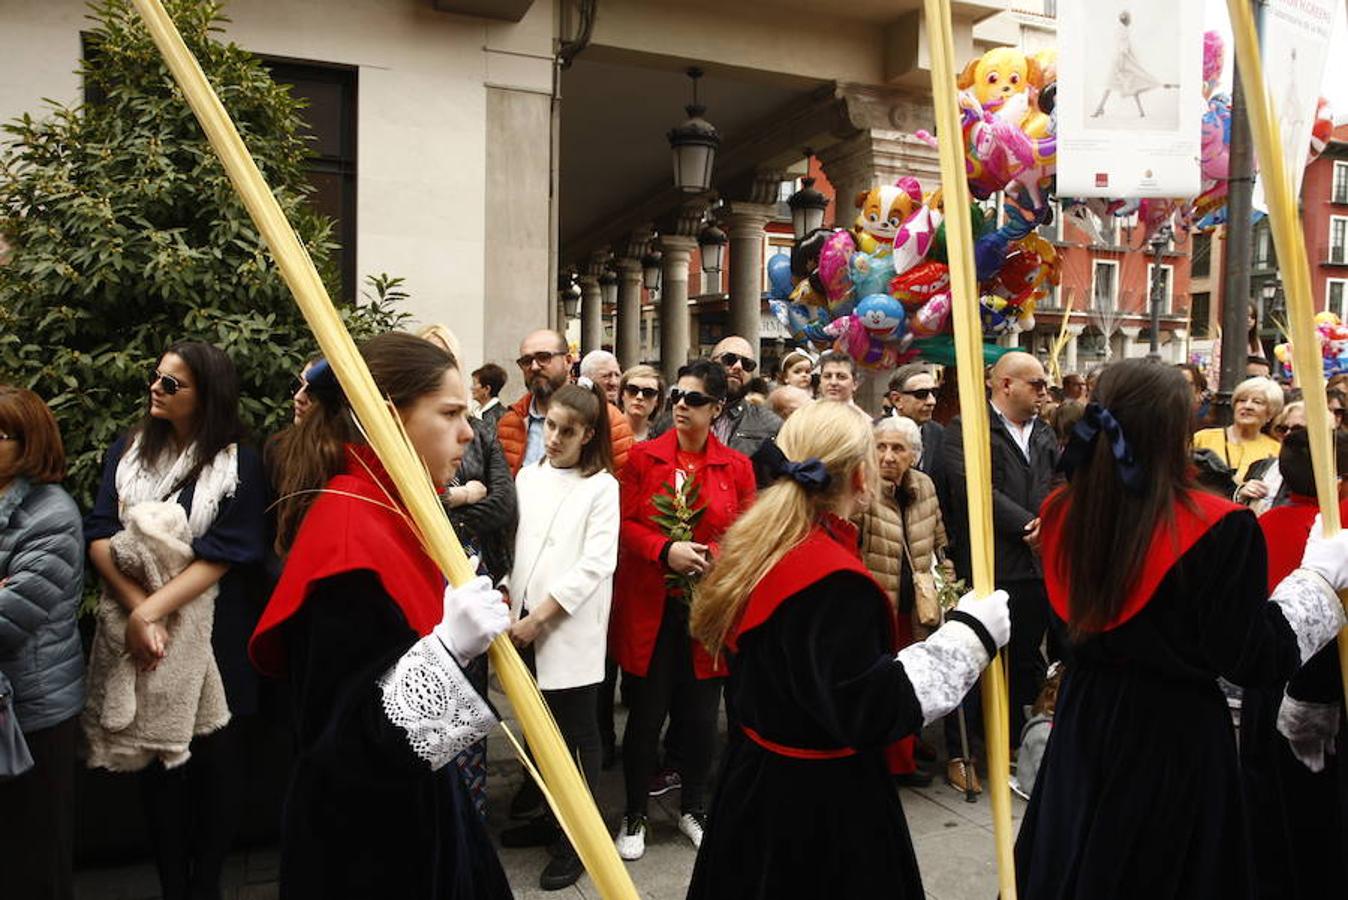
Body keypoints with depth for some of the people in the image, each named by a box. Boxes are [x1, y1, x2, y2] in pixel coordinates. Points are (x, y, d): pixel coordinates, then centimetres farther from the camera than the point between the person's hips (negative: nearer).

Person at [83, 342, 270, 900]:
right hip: (137, 631, 3)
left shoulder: (240, 465, -8)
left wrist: (152, 610, -19)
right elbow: (99, 536, -3)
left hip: (211, 637, -3)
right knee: (155, 758, 12)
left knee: (215, 762, 8)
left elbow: (222, 555, -12)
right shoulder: (128, 451, 5)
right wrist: (136, 610, -15)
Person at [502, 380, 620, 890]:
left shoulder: (602, 486, -6)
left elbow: (595, 565, -12)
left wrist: (539, 617, -14)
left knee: (577, 735, 5)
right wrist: (514, 612, 0)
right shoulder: (528, 476, 9)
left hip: (571, 630, -5)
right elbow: (517, 545, 9)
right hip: (526, 624, 5)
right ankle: (549, 817, 34)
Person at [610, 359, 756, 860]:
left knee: (700, 716, 10)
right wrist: (665, 551, -18)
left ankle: (693, 808, 34)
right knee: (645, 715, 6)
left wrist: (715, 558, -15)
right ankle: (635, 814, 27)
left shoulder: (736, 466, 2)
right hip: (649, 608, -1)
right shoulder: (642, 457, 0)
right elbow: (624, 524, -3)